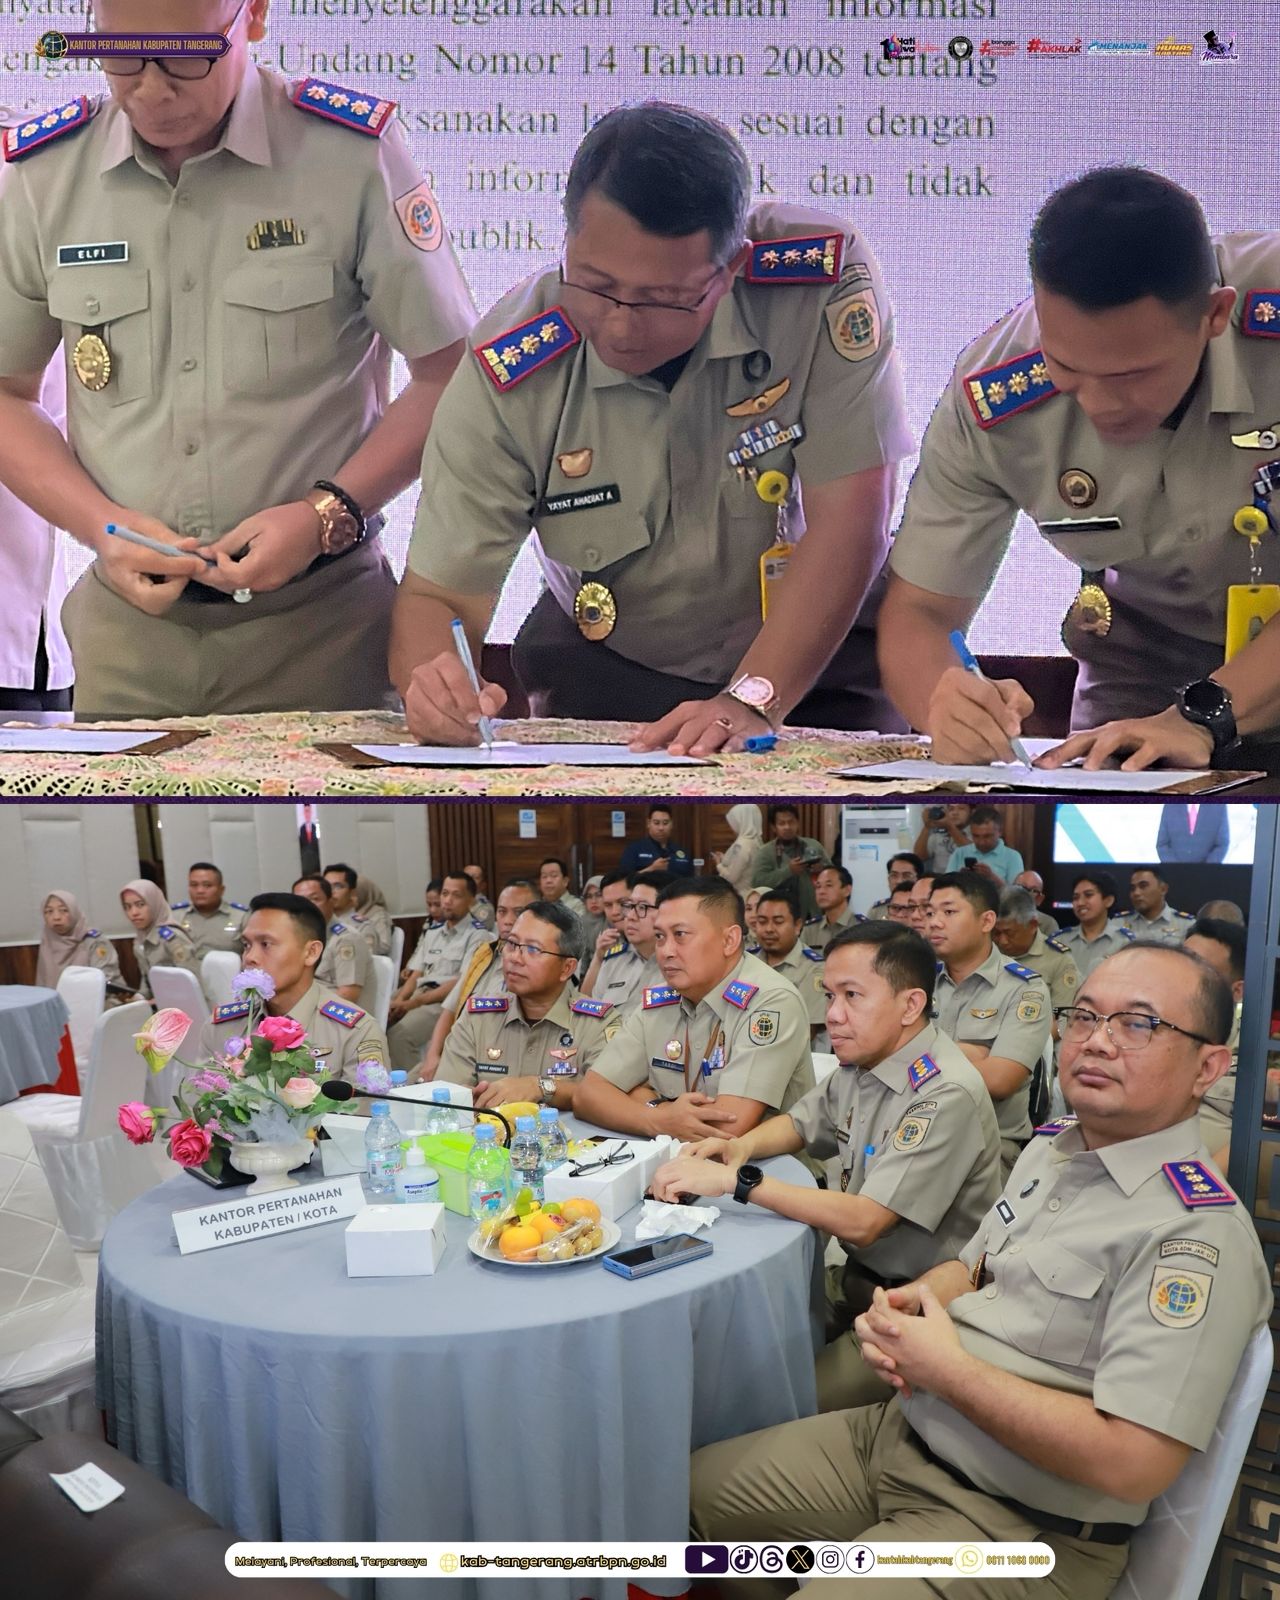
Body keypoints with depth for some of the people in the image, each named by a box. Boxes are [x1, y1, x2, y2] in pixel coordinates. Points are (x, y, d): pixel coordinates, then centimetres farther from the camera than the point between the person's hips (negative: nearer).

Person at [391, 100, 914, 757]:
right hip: (605, 678, 1)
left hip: (816, 672, 0)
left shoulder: (825, 277, -19)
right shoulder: (511, 369, -16)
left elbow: (847, 525, -20)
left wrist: (753, 699, -28)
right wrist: (433, 685, -35)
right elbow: (438, 595, -13)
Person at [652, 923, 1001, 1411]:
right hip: (857, 1282, 8)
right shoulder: (861, 1064, 2)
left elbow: (862, 1222, -26)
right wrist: (741, 1145, -2)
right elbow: (799, 1124, 20)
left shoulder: (946, 1095, -23)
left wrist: (737, 1180, -27)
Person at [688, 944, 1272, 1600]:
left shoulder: (1199, 1231, -23)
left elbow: (1132, 1464, -28)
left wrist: (947, 1368, -20)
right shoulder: (1051, 1145, 5)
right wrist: (913, 1302, -6)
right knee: (697, 1490, 11)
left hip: (1018, 1527, -8)